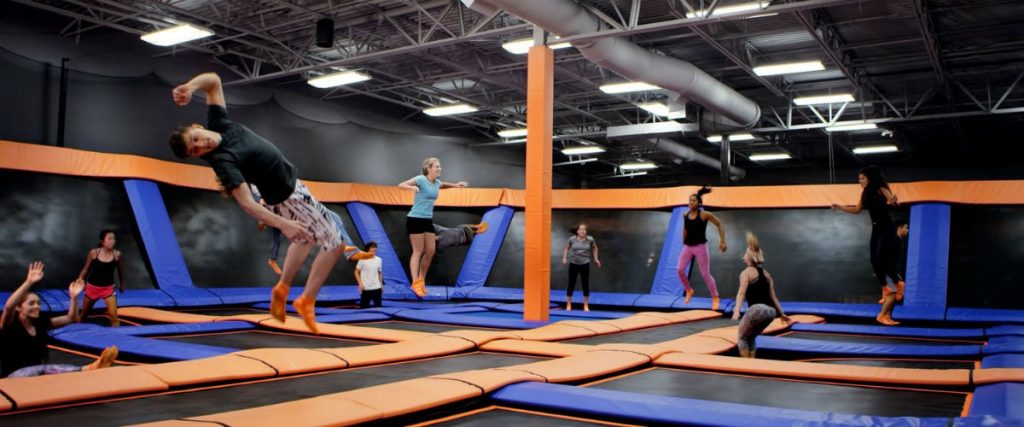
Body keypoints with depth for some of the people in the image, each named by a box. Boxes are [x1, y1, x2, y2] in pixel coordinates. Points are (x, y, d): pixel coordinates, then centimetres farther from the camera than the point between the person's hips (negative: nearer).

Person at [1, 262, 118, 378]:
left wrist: (74, 297, -12)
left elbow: (71, 318, 5)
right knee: (42, 370, -37)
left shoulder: (40, 323, 8)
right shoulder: (10, 325, -9)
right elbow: (8, 307, -31)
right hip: (14, 375, -6)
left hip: (37, 374, 6)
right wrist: (29, 282, -40)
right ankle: (88, 369, -65)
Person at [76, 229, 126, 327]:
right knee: (83, 314, 19)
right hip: (92, 287, 1)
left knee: (114, 316, -12)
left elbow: (120, 270, 5)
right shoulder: (93, 252, -15)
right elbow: (86, 268, -1)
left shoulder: (117, 254, -13)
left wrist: (122, 284, 15)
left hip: (108, 288, -1)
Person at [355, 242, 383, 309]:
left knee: (378, 305, 6)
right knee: (364, 306, 3)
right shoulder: (363, 259, -8)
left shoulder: (378, 259, 3)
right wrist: (360, 283, -11)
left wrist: (381, 284, 11)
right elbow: (356, 272, -3)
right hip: (365, 288, -3)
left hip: (377, 288, 3)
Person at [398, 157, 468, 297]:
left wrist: (455, 185, 19)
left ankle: (421, 281, 18)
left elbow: (443, 185, 34)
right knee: (418, 251, -8)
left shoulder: (437, 182, 9)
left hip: (428, 220, 8)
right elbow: (401, 185, -23)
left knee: (430, 251, 6)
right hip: (415, 219, -8)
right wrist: (412, 187, -43)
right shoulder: (420, 179, -14)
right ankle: (415, 283, -6)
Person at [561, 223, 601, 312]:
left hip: (585, 264, 0)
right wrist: (564, 258, -2)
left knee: (586, 285, 3)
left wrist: (596, 259, 9)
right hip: (573, 264, 0)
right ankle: (569, 305, 14)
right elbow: (567, 248, 8)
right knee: (571, 284, 3)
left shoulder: (590, 239, -8)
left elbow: (594, 248, 12)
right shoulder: (572, 239, -9)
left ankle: (586, 305, 14)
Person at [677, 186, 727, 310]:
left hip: (700, 247, -4)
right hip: (687, 247, 4)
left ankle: (715, 298, 17)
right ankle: (689, 291, 13)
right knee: (679, 269, -11)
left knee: (705, 274, -1)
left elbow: (720, 225, -7)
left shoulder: (705, 214, -12)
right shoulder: (685, 215, 2)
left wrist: (722, 241, -15)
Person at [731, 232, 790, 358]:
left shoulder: (746, 273, 3)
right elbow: (773, 296, 24)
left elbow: (741, 293, -11)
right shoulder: (766, 274, 21)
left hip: (757, 309, -6)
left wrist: (736, 311, -21)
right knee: (751, 337, 25)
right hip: (770, 311, 6)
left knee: (743, 337, 13)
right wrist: (781, 313, 31)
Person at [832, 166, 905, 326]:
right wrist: (840, 207, 9)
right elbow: (857, 210, 17)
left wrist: (893, 202, -50)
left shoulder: (881, 189, -12)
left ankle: (898, 283, 3)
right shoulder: (865, 193, 8)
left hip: (887, 229, -7)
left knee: (881, 259, -14)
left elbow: (895, 202, -27)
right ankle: (886, 288, 11)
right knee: (874, 260, 2)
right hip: (876, 229, 7)